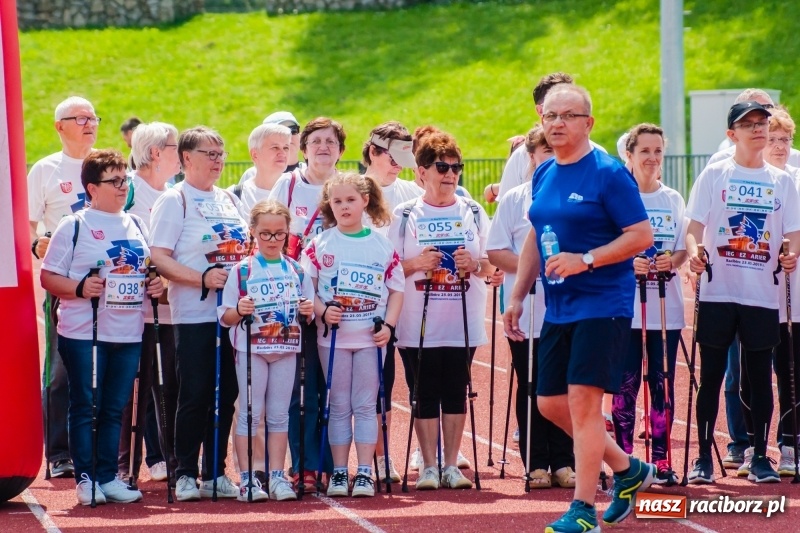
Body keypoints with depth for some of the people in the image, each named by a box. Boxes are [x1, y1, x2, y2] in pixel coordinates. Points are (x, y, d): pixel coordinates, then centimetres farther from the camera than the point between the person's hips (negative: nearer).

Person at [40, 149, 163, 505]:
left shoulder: (135, 225, 13)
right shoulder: (74, 226, -4)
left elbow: (147, 271, 23)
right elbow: (48, 277, -6)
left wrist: (154, 285, 1)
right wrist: (80, 288, -22)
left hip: (128, 333, 5)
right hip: (83, 333, -5)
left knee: (114, 408, 8)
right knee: (85, 406, -1)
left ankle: (108, 476, 14)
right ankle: (85, 478, 5)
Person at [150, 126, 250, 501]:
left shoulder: (230, 200, 16)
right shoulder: (174, 201, -3)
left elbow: (247, 248, 24)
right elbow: (159, 258, -11)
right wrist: (202, 278, -20)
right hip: (194, 313, -6)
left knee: (226, 395, 7)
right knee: (195, 395, -5)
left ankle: (215, 473, 14)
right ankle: (186, 474, 3)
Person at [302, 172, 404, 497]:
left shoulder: (382, 246, 3)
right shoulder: (320, 245, 1)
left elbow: (396, 289, 6)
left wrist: (388, 325, -7)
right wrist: (322, 311, -18)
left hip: (370, 336, 0)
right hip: (333, 336, 0)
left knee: (365, 405, 2)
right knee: (339, 406, 5)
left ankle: (364, 473, 4)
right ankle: (339, 473, 9)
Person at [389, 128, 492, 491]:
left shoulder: (473, 212, 7)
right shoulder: (405, 215, 2)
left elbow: (492, 265, 7)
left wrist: (475, 263, -14)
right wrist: (416, 263, -17)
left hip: (464, 323, 2)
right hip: (418, 325, -2)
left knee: (456, 393, 4)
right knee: (424, 395, 0)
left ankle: (451, 465, 10)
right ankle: (428, 467, 6)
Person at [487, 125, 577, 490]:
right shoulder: (514, 200, 4)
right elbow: (495, 252, 1)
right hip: (526, 313, -1)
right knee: (531, 389, 3)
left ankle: (563, 462, 8)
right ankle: (536, 464, 7)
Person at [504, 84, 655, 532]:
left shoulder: (609, 174, -12)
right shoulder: (544, 175, 11)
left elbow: (642, 236, -15)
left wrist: (585, 260, -22)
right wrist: (518, 297, 17)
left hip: (602, 305, -8)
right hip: (559, 307, 8)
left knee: (583, 401, -11)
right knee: (551, 403, 9)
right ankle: (628, 470, 27)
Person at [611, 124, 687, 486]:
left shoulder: (673, 200, 10)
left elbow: (683, 250, 10)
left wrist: (671, 261, -11)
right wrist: (628, 264, -19)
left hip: (665, 309, 2)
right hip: (624, 308, -2)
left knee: (662, 383, 2)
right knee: (625, 384, -2)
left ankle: (661, 460, 7)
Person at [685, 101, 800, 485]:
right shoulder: (714, 175, 3)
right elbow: (694, 226, -2)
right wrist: (693, 252, -22)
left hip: (762, 295, 2)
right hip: (718, 292, -2)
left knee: (759, 377, 4)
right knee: (711, 375, 1)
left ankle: (759, 456, 13)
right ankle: (703, 457, 6)